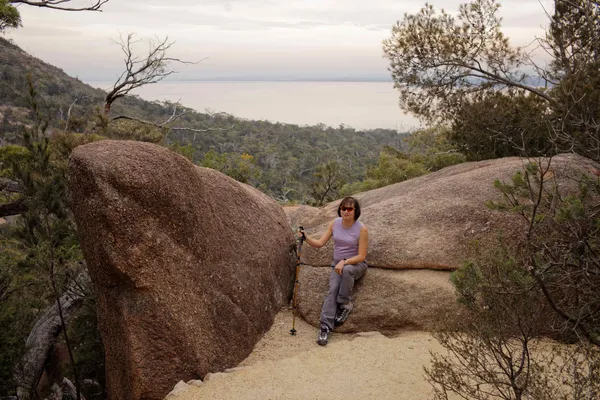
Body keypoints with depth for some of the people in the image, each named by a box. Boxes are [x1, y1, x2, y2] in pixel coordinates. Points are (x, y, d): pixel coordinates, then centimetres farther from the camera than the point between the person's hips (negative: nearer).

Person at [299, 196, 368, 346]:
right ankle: (325, 327, -25)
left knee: (347, 270, -38)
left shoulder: (361, 229, -15)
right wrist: (306, 238, -20)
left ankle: (345, 304, -17)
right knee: (332, 289, -23)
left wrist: (344, 262, -27)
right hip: (338, 264, 3)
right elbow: (320, 243, -3)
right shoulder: (334, 223, -2)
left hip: (356, 264, -3)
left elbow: (361, 256, -14)